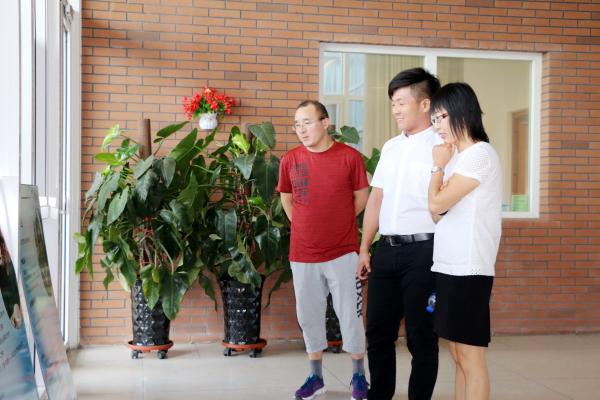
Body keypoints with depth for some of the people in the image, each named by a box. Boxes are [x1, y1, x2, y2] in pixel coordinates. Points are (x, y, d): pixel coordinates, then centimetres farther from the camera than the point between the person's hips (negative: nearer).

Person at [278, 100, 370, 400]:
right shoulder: (290, 160, 0)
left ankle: (359, 376, 24)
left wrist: (338, 224, 8)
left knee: (350, 314, 6)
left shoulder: (350, 156, -8)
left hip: (343, 252, -2)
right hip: (303, 254, 3)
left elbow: (362, 197, 4)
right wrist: (309, 227, 9)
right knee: (309, 316, 12)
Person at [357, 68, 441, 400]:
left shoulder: (441, 146, -7)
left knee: (420, 336, 5)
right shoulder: (390, 147, 15)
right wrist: (364, 249, 15)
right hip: (386, 249, 7)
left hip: (422, 251, -7)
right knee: (378, 332, 13)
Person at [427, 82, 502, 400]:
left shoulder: (480, 154, -11)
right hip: (449, 266, 9)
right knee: (459, 356, 13)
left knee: (470, 356, -3)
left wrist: (439, 166, -1)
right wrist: (443, 165, 11)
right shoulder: (460, 157, 17)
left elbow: (436, 204, -13)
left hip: (467, 269, -9)